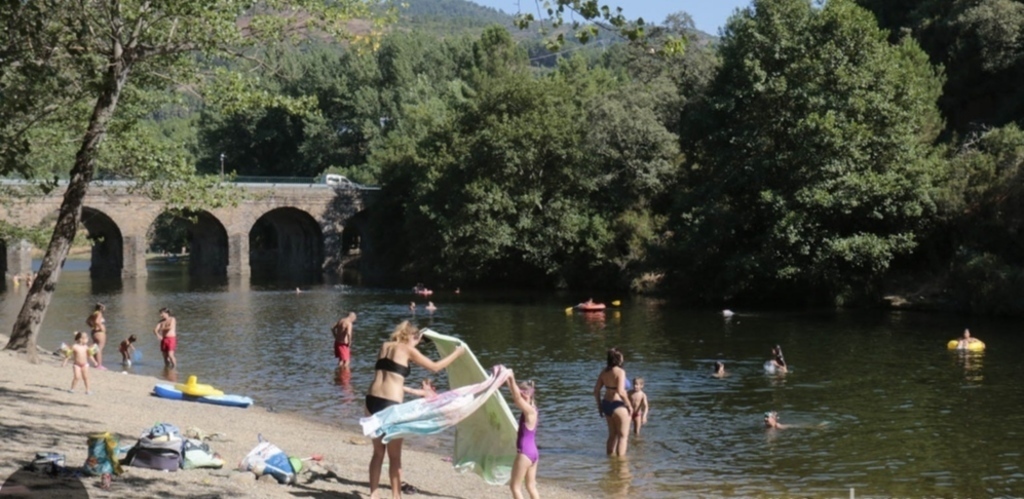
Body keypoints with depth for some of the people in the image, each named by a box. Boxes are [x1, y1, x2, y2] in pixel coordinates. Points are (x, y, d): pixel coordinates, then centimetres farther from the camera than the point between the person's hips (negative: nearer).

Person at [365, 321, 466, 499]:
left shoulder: (385, 346, 17)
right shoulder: (407, 350, 1)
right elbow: (435, 367, 5)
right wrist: (457, 353, 17)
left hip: (372, 399, 6)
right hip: (390, 403, -6)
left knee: (378, 452, 17)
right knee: (395, 456, 6)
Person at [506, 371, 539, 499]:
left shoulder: (529, 411, -16)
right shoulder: (530, 410, 7)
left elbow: (517, 397, -30)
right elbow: (516, 395, 13)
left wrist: (512, 380, -30)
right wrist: (508, 381, 7)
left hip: (525, 453, -9)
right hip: (533, 452, 9)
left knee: (515, 486, -1)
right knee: (531, 487, 12)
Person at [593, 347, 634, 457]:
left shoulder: (604, 372, 4)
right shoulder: (620, 372, -17)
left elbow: (596, 390, 6)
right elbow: (620, 391, -27)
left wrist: (599, 406, 15)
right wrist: (629, 405, -16)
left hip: (606, 405, 7)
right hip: (619, 406, -7)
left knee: (613, 435, 21)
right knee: (623, 436, 5)